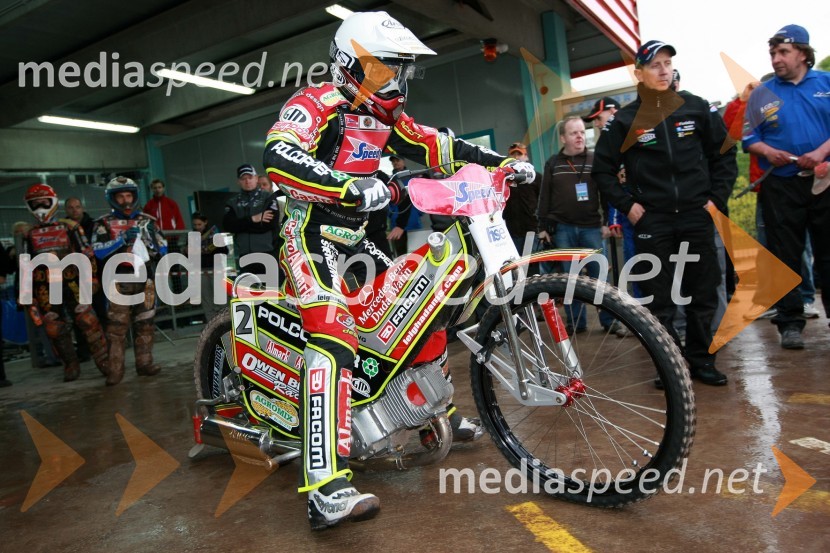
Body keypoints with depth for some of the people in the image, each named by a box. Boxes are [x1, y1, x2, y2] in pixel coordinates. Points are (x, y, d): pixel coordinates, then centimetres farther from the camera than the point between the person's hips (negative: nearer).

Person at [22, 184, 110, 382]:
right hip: (45, 287, 4)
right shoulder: (30, 235, 14)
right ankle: (71, 365, 17)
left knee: (88, 321, -9)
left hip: (71, 282, -3)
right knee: (54, 328, 5)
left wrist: (91, 277, -3)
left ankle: (104, 361, -3)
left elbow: (87, 253, 3)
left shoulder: (70, 227, 4)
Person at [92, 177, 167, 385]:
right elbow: (98, 251, -8)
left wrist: (150, 241, -9)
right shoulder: (104, 224, 6)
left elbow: (163, 248, 12)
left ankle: (144, 362, 16)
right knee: (117, 326, -4)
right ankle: (115, 369, -1)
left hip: (145, 278, 3)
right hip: (118, 280, -3)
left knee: (145, 323, 7)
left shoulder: (147, 221, 14)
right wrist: (123, 239, -18)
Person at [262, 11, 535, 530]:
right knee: (335, 340, -29)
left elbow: (439, 147, 15)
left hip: (354, 238, 9)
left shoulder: (386, 119, 13)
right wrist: (353, 188, -40)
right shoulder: (317, 104, -12)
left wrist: (502, 161, 7)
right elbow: (279, 157, -30)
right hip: (311, 234, -9)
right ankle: (326, 489, -34)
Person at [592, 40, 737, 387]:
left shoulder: (696, 108, 5)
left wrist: (717, 197, 2)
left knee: (703, 294, 7)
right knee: (659, 300, 2)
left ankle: (701, 360, 22)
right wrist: (627, 205, -2)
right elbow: (603, 169, 6)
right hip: (651, 221, -1)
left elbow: (724, 154, 11)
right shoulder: (624, 120, 1)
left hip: (696, 216, 2)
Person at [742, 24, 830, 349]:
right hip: (780, 185, 0)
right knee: (785, 255, 2)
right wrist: (768, 152, -15)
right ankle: (790, 322, 10)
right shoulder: (762, 94, 6)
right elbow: (749, 139, 4)